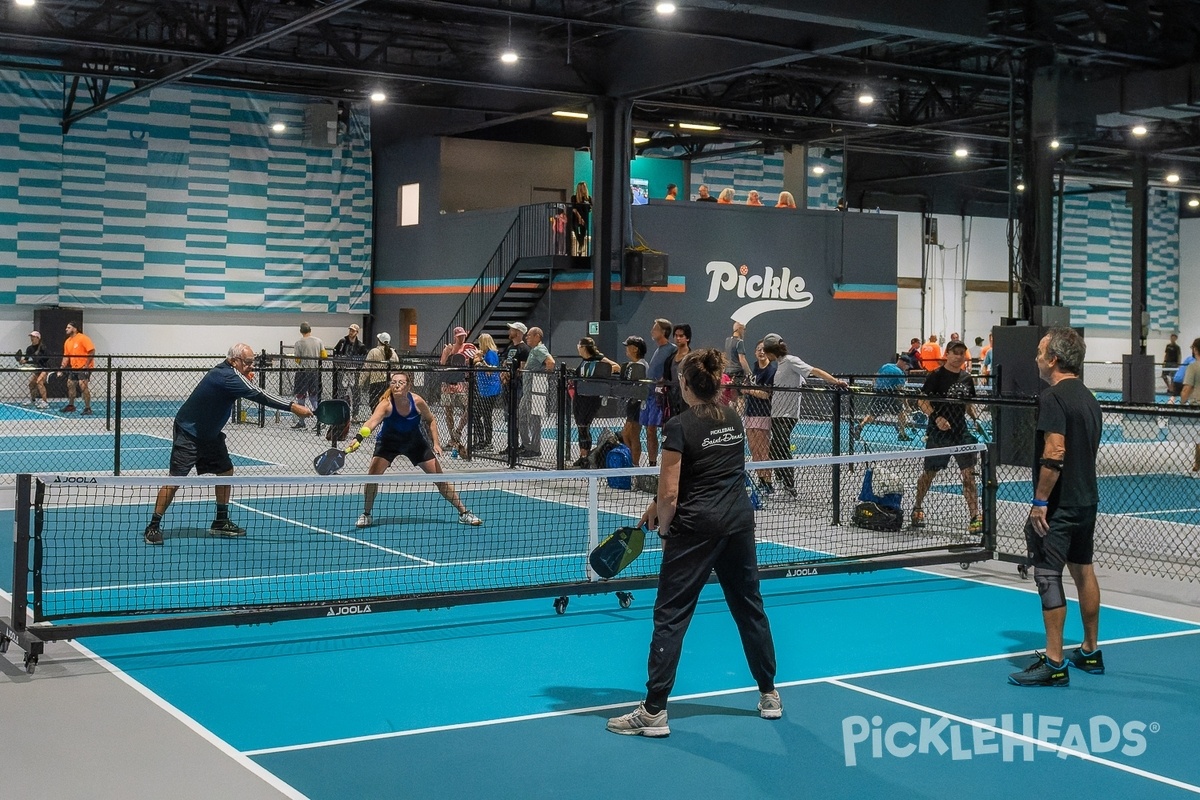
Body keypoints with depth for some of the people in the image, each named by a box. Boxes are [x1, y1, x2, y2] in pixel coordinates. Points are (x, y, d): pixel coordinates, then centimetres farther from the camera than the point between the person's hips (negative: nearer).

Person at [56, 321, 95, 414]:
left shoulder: (82, 338, -13)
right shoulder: (67, 342, 11)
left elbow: (92, 351, -19)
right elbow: (66, 357, 13)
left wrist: (86, 365, -22)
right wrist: (62, 368, 1)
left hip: (85, 367, -8)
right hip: (74, 367, 8)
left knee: (82, 385, -19)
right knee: (70, 384, 13)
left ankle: (88, 408, -14)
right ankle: (71, 406, 31)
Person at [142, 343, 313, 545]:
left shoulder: (227, 374, 3)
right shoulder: (227, 376, -27)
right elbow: (259, 395, -33)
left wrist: (249, 382, -8)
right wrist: (293, 407, -35)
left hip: (209, 434, 10)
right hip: (188, 433, -10)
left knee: (226, 471, 9)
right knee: (176, 479, -11)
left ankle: (221, 522, 19)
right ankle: (153, 527, -5)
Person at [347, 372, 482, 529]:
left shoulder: (417, 401, -23)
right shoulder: (386, 404, -31)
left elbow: (431, 420, -2)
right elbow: (372, 422, -50)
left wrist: (436, 442, -11)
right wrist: (358, 438, -67)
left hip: (415, 441, 2)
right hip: (389, 442, -2)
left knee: (439, 478, 2)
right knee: (372, 473, -21)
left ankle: (464, 513, 15)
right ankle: (366, 515, 2)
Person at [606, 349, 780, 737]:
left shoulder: (679, 426, -12)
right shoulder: (734, 420, 8)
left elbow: (669, 494, -14)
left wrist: (664, 530, 4)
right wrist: (660, 504, 13)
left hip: (696, 528, -6)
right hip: (740, 521, 6)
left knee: (671, 615, -1)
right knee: (749, 606, 18)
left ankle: (654, 712, 0)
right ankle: (769, 695, 28)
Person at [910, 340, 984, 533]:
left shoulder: (966, 378, 8)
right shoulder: (936, 376, -8)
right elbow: (922, 401, -12)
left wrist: (975, 418, 4)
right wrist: (936, 417, -26)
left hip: (961, 431, 4)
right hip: (938, 432, -4)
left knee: (969, 474, -7)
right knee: (930, 473, 12)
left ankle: (975, 517, -8)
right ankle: (917, 508, 34)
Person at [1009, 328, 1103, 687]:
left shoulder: (1053, 397, -16)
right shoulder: (1088, 397, 12)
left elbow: (1054, 455, -24)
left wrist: (1040, 501, -20)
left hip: (1058, 506, -9)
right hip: (1087, 500, 10)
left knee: (1048, 577, -7)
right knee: (1083, 572, 17)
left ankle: (1053, 664, -6)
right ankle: (1090, 652, 27)